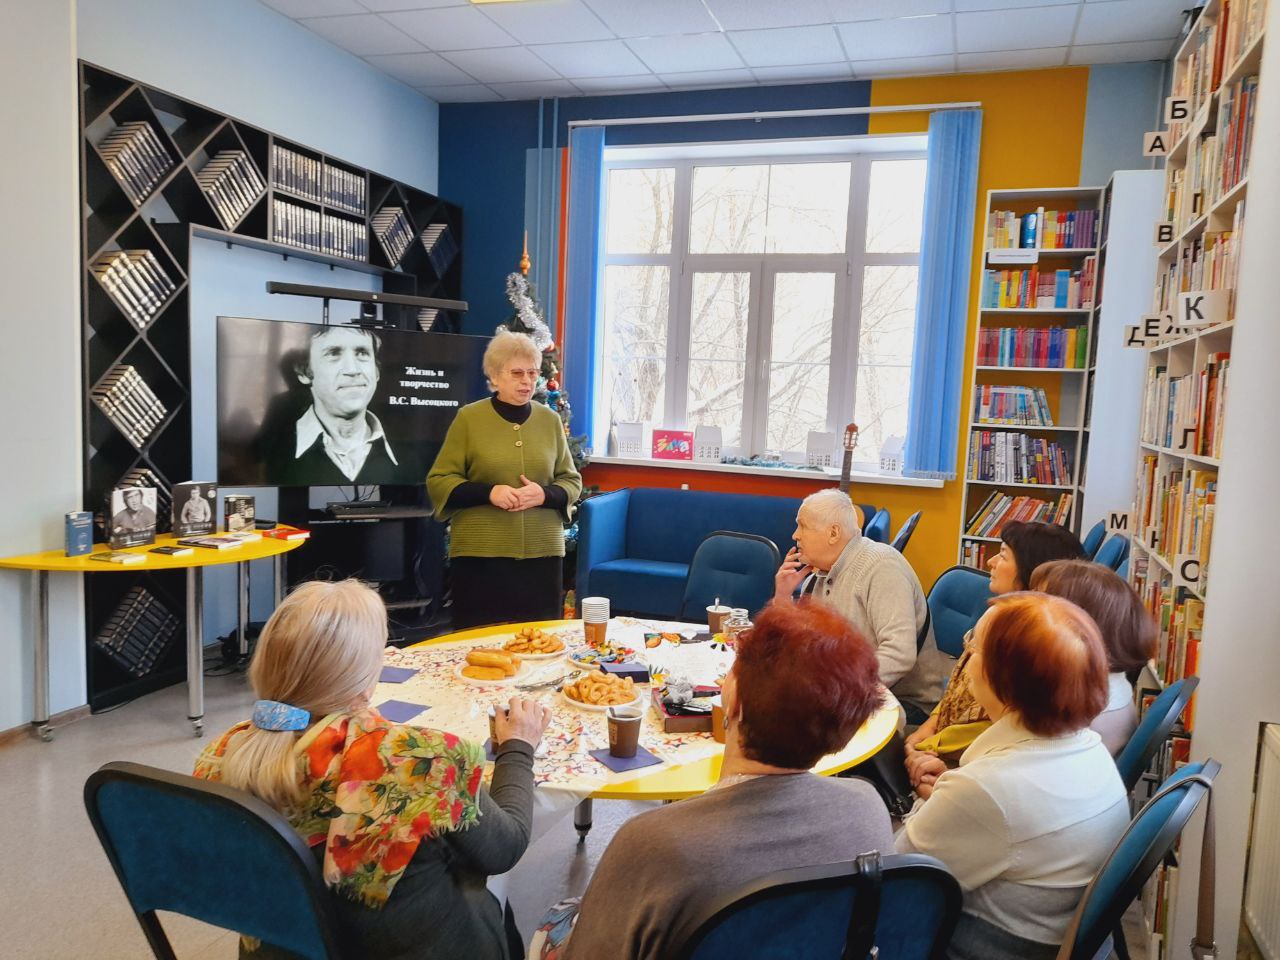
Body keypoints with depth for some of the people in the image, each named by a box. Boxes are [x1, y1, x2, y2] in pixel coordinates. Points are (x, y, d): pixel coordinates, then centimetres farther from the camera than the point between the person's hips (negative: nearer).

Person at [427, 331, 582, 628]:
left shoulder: (550, 419, 7)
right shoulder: (469, 418, -1)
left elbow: (572, 481, 11)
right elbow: (438, 481, -1)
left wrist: (545, 494, -10)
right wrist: (488, 492, -16)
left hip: (541, 552, 3)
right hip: (480, 553, -2)